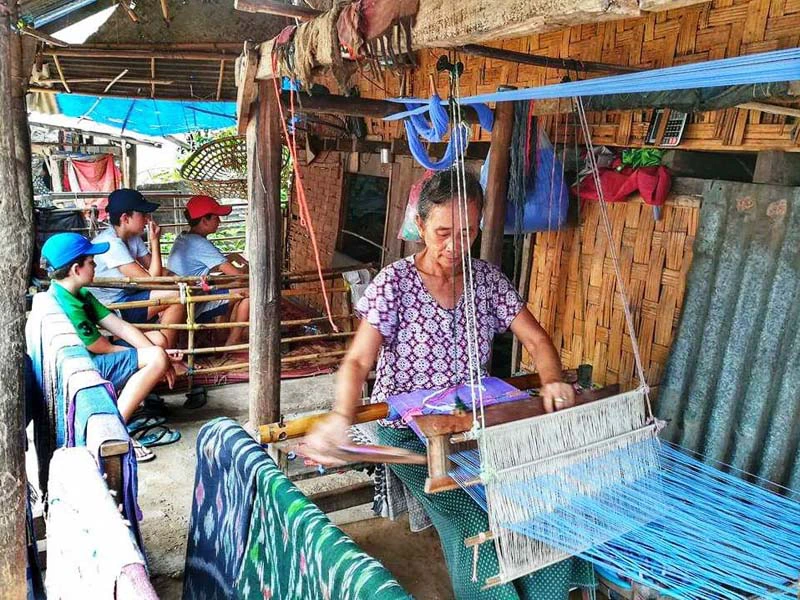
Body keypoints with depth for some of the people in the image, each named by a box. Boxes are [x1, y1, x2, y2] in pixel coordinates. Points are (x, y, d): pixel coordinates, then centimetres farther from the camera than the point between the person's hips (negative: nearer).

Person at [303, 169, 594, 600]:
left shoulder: (486, 278, 3)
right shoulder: (395, 282, -11)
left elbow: (536, 340, 4)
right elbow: (358, 361, -18)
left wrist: (552, 381, -18)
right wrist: (340, 417, -37)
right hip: (410, 432, -4)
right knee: (474, 522, -23)